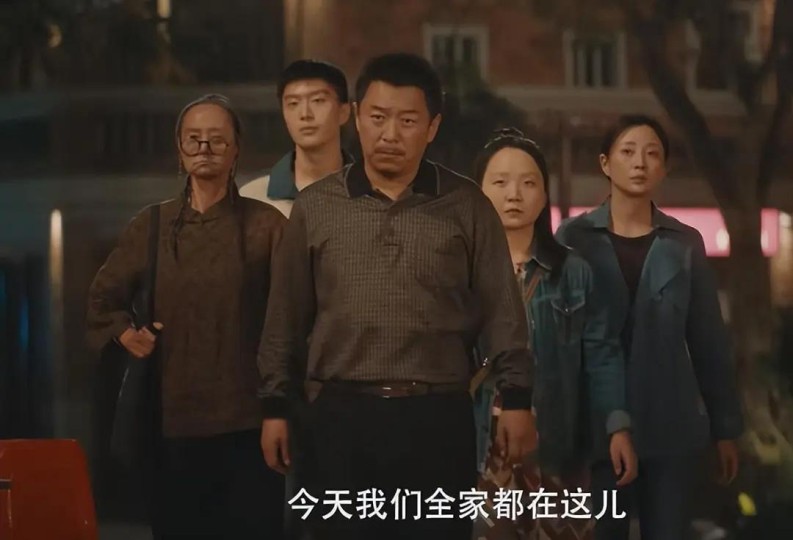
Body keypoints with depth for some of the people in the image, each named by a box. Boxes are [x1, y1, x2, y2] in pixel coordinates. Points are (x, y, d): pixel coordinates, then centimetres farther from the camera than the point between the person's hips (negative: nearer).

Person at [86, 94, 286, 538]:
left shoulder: (265, 224, 1)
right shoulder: (151, 226, 9)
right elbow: (103, 299, 20)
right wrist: (124, 331, 1)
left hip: (247, 420, -2)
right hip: (173, 419, 2)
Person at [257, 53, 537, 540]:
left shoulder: (467, 207, 3)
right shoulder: (315, 207, 6)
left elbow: (501, 312, 4)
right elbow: (287, 318, 9)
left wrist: (517, 400, -1)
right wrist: (275, 407, 8)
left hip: (439, 418, -1)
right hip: (341, 418, 1)